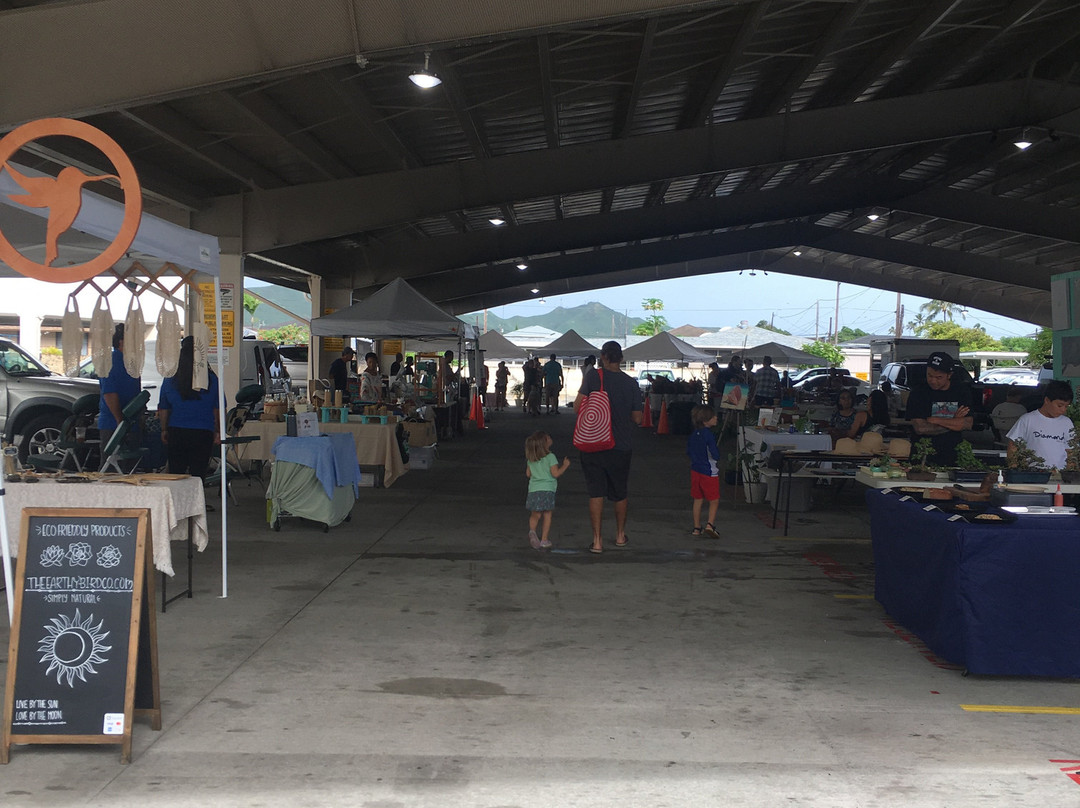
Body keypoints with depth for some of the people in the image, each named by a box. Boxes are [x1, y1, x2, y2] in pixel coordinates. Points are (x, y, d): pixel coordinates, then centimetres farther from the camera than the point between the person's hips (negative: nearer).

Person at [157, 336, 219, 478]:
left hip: (176, 432, 1)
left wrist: (164, 430, 18)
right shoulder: (211, 378, -4)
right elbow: (218, 409, 2)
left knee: (175, 473, 10)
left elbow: (163, 409, 6)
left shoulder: (170, 379, -2)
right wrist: (218, 431, 12)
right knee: (198, 475, 3)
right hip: (203, 434, -1)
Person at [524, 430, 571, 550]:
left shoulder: (530, 459, 8)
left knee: (535, 515, 12)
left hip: (533, 490, 4)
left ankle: (532, 531, -15)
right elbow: (555, 473, -9)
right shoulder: (550, 457, -7)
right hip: (547, 489, -4)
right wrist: (565, 465, 5)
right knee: (547, 515, 5)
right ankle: (544, 540, 4)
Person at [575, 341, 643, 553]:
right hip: (621, 447, 2)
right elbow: (637, 418, 2)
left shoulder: (594, 375, -11)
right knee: (620, 493, 18)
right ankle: (620, 536, 31)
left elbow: (577, 407, -11)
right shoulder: (631, 383, -3)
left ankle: (597, 540, 1)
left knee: (595, 493, 4)